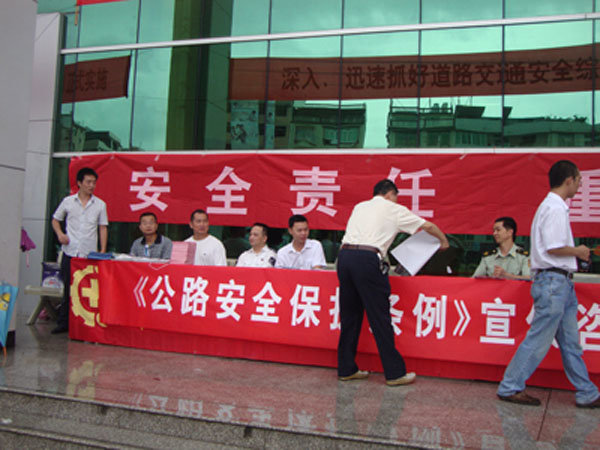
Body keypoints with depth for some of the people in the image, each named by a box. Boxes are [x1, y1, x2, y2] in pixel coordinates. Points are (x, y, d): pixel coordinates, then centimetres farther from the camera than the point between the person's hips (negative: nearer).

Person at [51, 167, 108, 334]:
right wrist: (60, 234, -2)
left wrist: (103, 251, 0)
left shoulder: (100, 204, 6)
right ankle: (64, 323, 15)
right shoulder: (68, 201, 7)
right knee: (68, 288, 6)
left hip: (89, 254, -1)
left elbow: (103, 228, 7)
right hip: (70, 252, 1)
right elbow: (55, 219, 17)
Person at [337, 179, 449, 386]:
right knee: (380, 318, 2)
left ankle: (346, 369, 20)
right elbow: (427, 225, 23)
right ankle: (395, 373, 11)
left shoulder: (360, 207, 25)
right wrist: (443, 241, 40)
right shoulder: (394, 209, 13)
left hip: (344, 254, 5)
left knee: (349, 316, 13)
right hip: (368, 259, -5)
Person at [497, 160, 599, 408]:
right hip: (553, 281, -11)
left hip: (560, 282, 11)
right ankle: (510, 387, 6)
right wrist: (578, 251, -5)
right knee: (539, 339, -4)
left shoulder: (554, 206, 18)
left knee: (570, 341, 14)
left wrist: (576, 252, 15)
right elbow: (553, 248, -21)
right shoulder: (554, 208, -14)